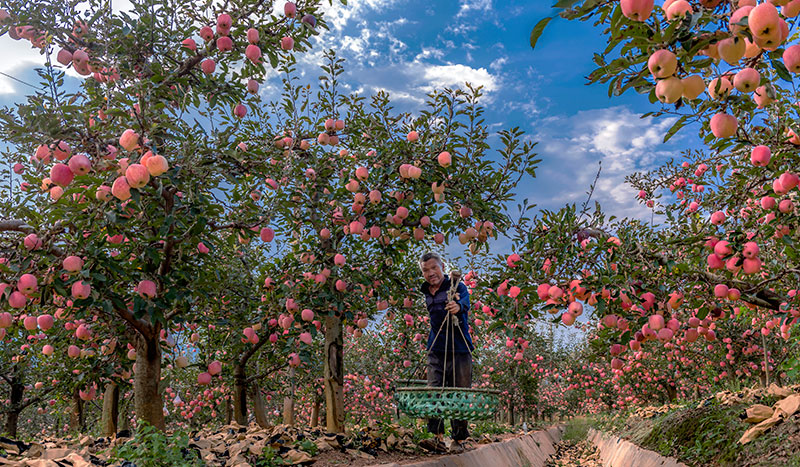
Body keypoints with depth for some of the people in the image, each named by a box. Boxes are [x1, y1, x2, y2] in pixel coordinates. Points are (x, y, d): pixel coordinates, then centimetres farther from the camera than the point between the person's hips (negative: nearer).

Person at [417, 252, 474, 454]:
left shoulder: (457, 286, -4)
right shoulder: (426, 293, 12)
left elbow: (465, 303, -25)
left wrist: (458, 306, -48)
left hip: (459, 349, -4)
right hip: (436, 350, 4)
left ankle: (458, 440, 8)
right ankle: (438, 437, -4)